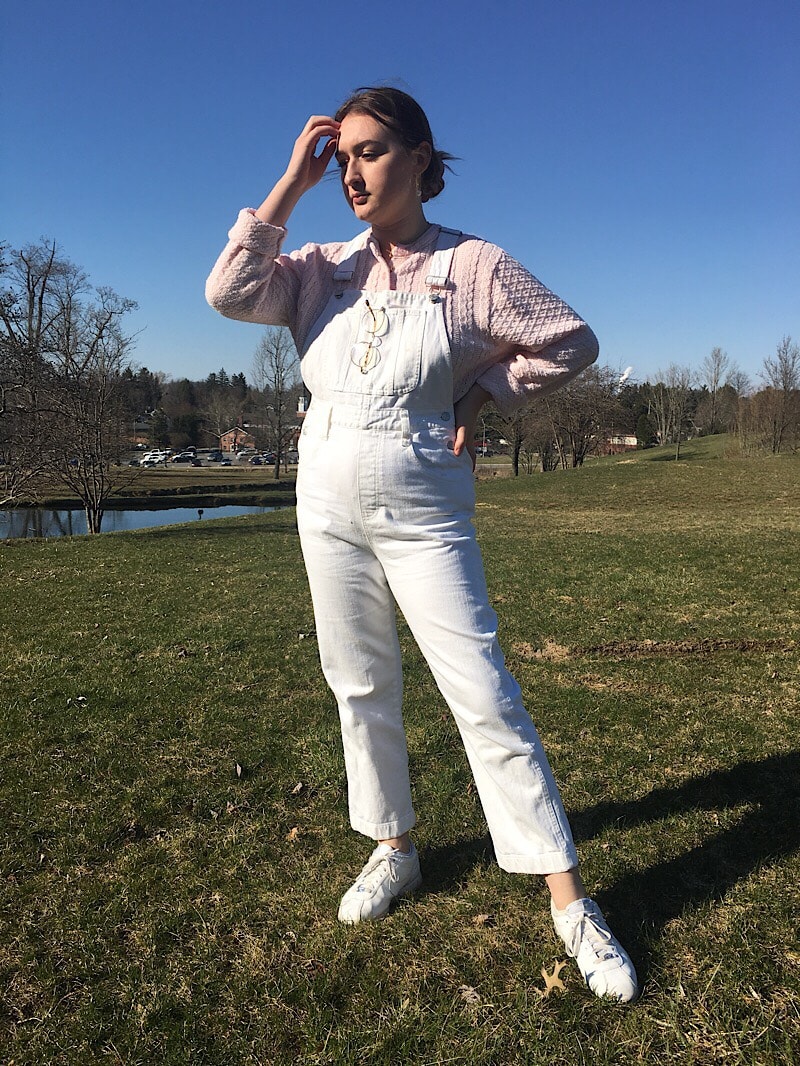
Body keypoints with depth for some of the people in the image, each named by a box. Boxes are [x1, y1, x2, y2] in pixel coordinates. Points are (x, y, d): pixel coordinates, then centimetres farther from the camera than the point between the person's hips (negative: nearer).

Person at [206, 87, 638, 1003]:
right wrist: (290, 184, -5)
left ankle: (568, 898, 7)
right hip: (329, 503, 4)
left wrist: (480, 398, -2)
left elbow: (571, 342, 2)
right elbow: (229, 292, -9)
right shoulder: (325, 268, 6)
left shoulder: (471, 265, -3)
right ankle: (393, 850, 31)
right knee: (360, 687, 11)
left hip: (422, 511, -4)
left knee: (483, 695, -6)